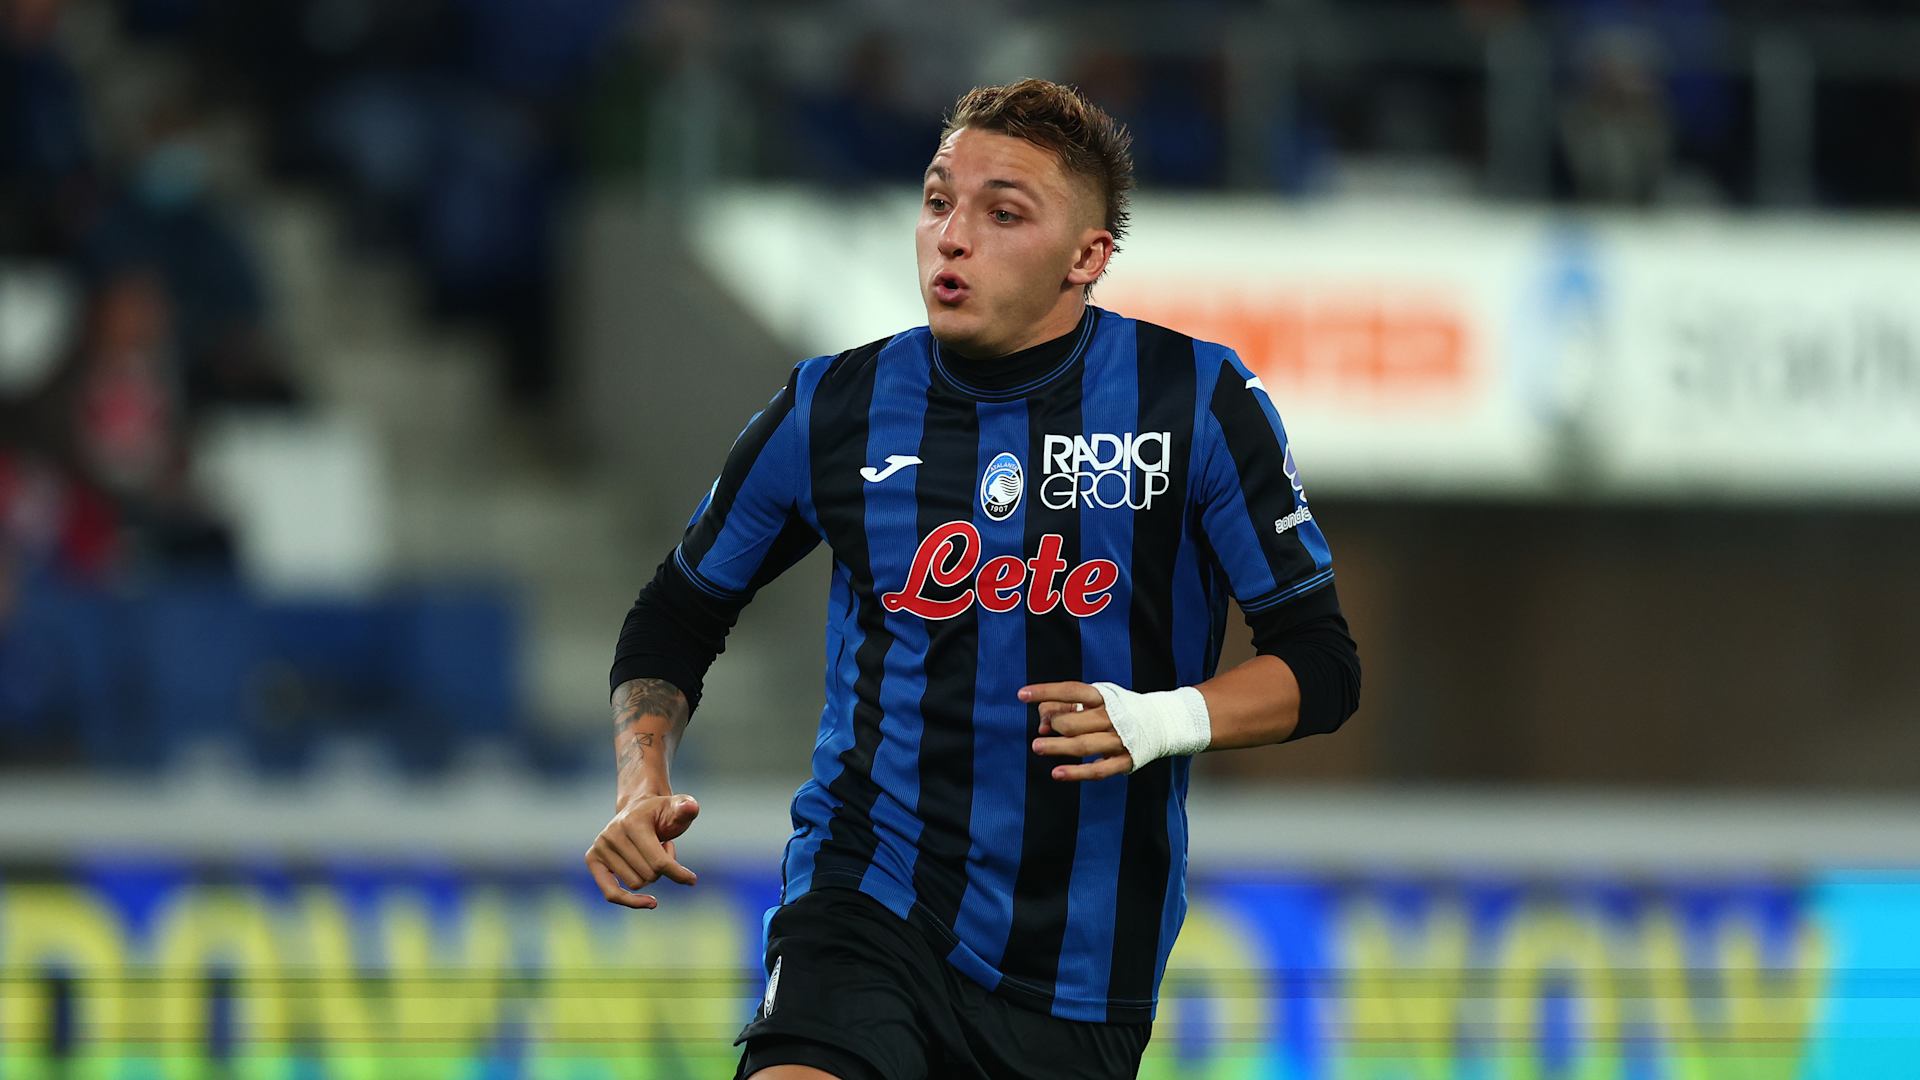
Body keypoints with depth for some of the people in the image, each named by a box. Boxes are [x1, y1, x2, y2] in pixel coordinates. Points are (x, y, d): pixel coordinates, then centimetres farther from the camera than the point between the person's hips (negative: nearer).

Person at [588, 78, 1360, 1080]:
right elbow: (674, 618, 16)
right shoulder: (831, 409, 1)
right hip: (866, 902, -1)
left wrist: (1172, 718, -19)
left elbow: (1319, 660, 0)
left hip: (1082, 956, 1)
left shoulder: (1198, 403, -4)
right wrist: (642, 786, -2)